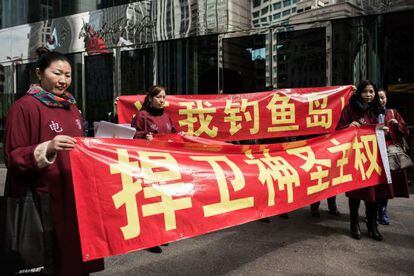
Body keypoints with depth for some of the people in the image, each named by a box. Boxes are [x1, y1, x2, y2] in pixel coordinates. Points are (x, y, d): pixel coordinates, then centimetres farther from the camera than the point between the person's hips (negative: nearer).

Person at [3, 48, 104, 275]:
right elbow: (13, 158, -11)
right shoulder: (24, 107, -8)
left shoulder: (71, 107, 14)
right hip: (48, 199, -6)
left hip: (77, 195, 7)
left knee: (80, 255, 12)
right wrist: (47, 149, -26)